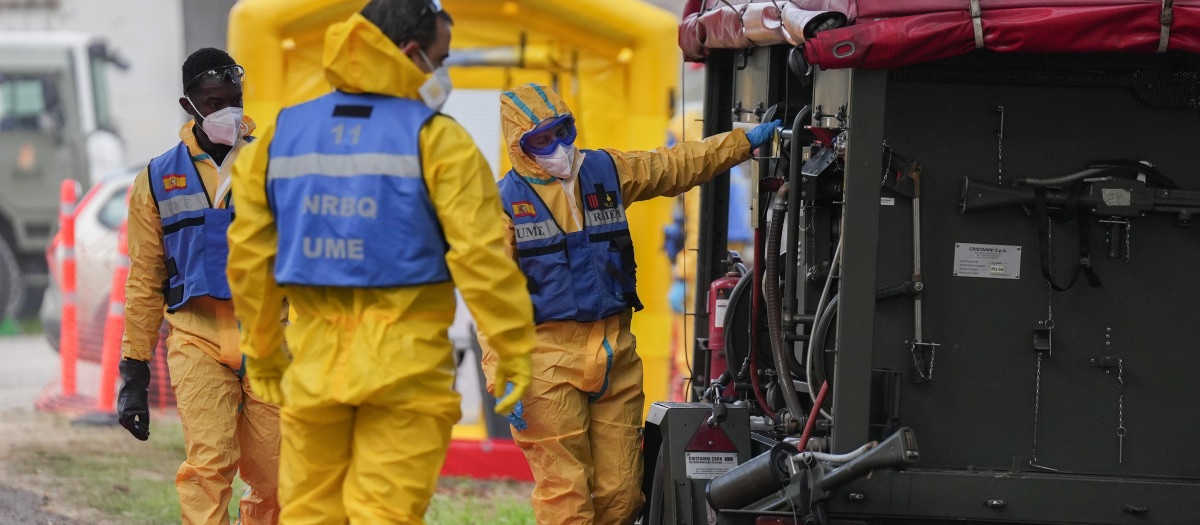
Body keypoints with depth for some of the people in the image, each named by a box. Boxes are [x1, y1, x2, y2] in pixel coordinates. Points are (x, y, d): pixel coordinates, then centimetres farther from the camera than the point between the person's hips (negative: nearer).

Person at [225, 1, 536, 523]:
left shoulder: (282, 135, 8)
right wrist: (515, 353, -9)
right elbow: (481, 254, -14)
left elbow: (249, 255, 11)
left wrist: (261, 352, 21)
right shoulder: (435, 140, -7)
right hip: (406, 366, -4)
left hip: (314, 365, 4)